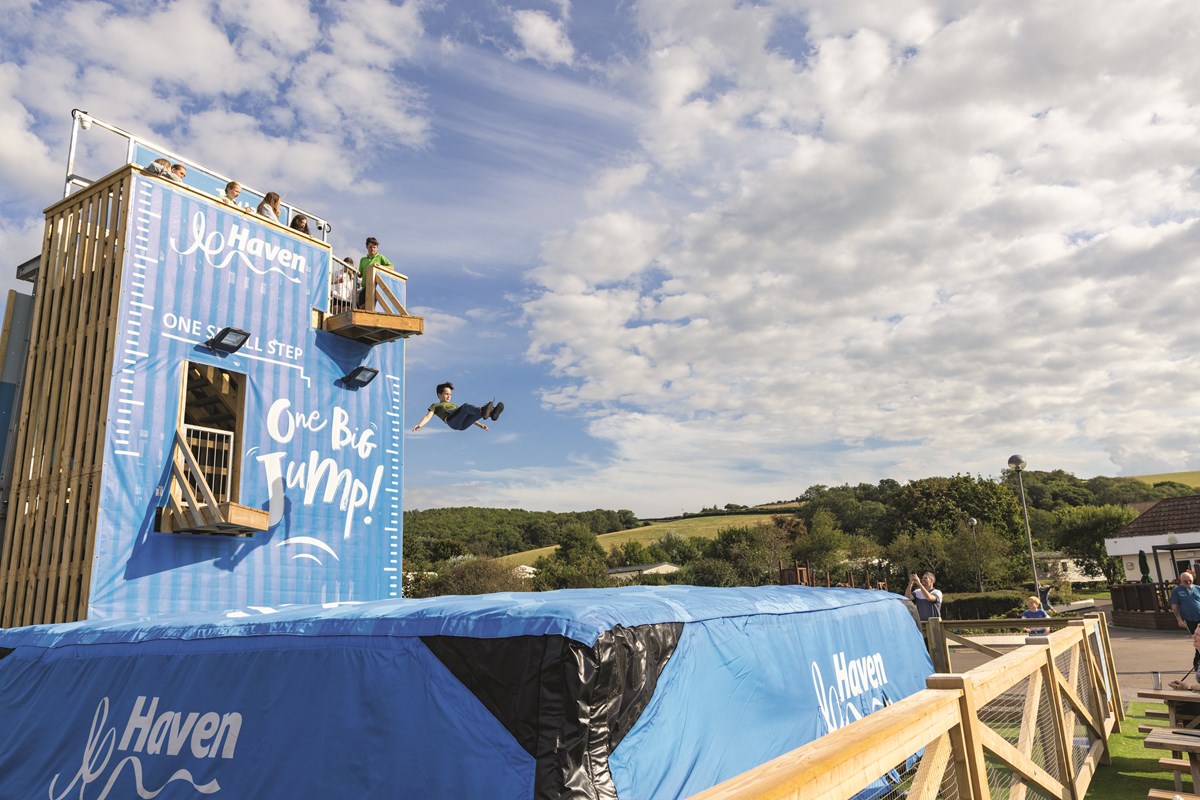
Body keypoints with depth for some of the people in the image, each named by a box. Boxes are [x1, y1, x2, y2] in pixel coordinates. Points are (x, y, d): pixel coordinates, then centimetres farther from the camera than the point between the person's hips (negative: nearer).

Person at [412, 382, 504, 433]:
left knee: (477, 411, -24)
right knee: (466, 406, -32)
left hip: (463, 424, 5)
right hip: (451, 419, -5)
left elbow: (468, 416, 35)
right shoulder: (435, 406, 30)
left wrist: (480, 424, 23)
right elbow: (428, 416, 11)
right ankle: (483, 411, -62)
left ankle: (492, 413, -56)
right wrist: (419, 425, -9)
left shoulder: (453, 405, 42)